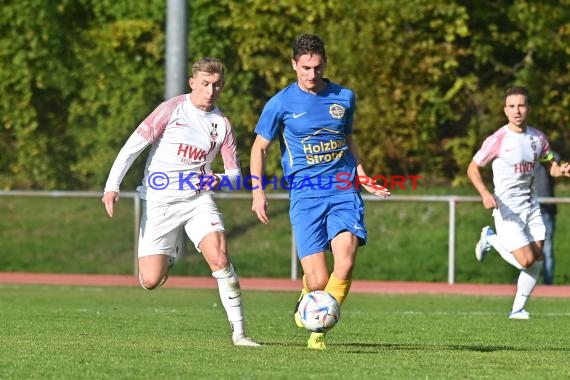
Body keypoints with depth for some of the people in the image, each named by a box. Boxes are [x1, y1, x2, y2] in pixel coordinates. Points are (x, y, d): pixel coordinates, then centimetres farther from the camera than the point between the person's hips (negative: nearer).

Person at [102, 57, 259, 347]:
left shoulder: (222, 124, 3)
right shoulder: (171, 110, -6)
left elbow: (235, 174, 7)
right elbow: (133, 146, -6)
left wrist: (219, 180, -17)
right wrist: (112, 186, -16)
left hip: (198, 200, 1)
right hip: (159, 202, -1)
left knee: (219, 257, -23)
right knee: (150, 281, -5)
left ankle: (239, 331, -16)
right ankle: (169, 256, 32)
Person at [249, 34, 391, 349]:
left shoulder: (344, 97, 10)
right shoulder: (281, 103, 1)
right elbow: (260, 147, 9)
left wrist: (363, 179, 18)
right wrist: (257, 191, 0)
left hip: (343, 191, 2)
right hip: (305, 196, -2)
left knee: (345, 261, -23)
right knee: (317, 280, -11)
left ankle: (320, 329, -6)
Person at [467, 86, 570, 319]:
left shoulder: (537, 138, 3)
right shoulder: (498, 140, -13)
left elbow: (551, 166, 15)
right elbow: (473, 168, -6)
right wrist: (485, 193, -22)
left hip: (530, 204, 6)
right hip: (507, 208, -6)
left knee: (537, 258, -1)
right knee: (526, 260, -12)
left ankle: (518, 309, 12)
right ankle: (491, 239, 14)